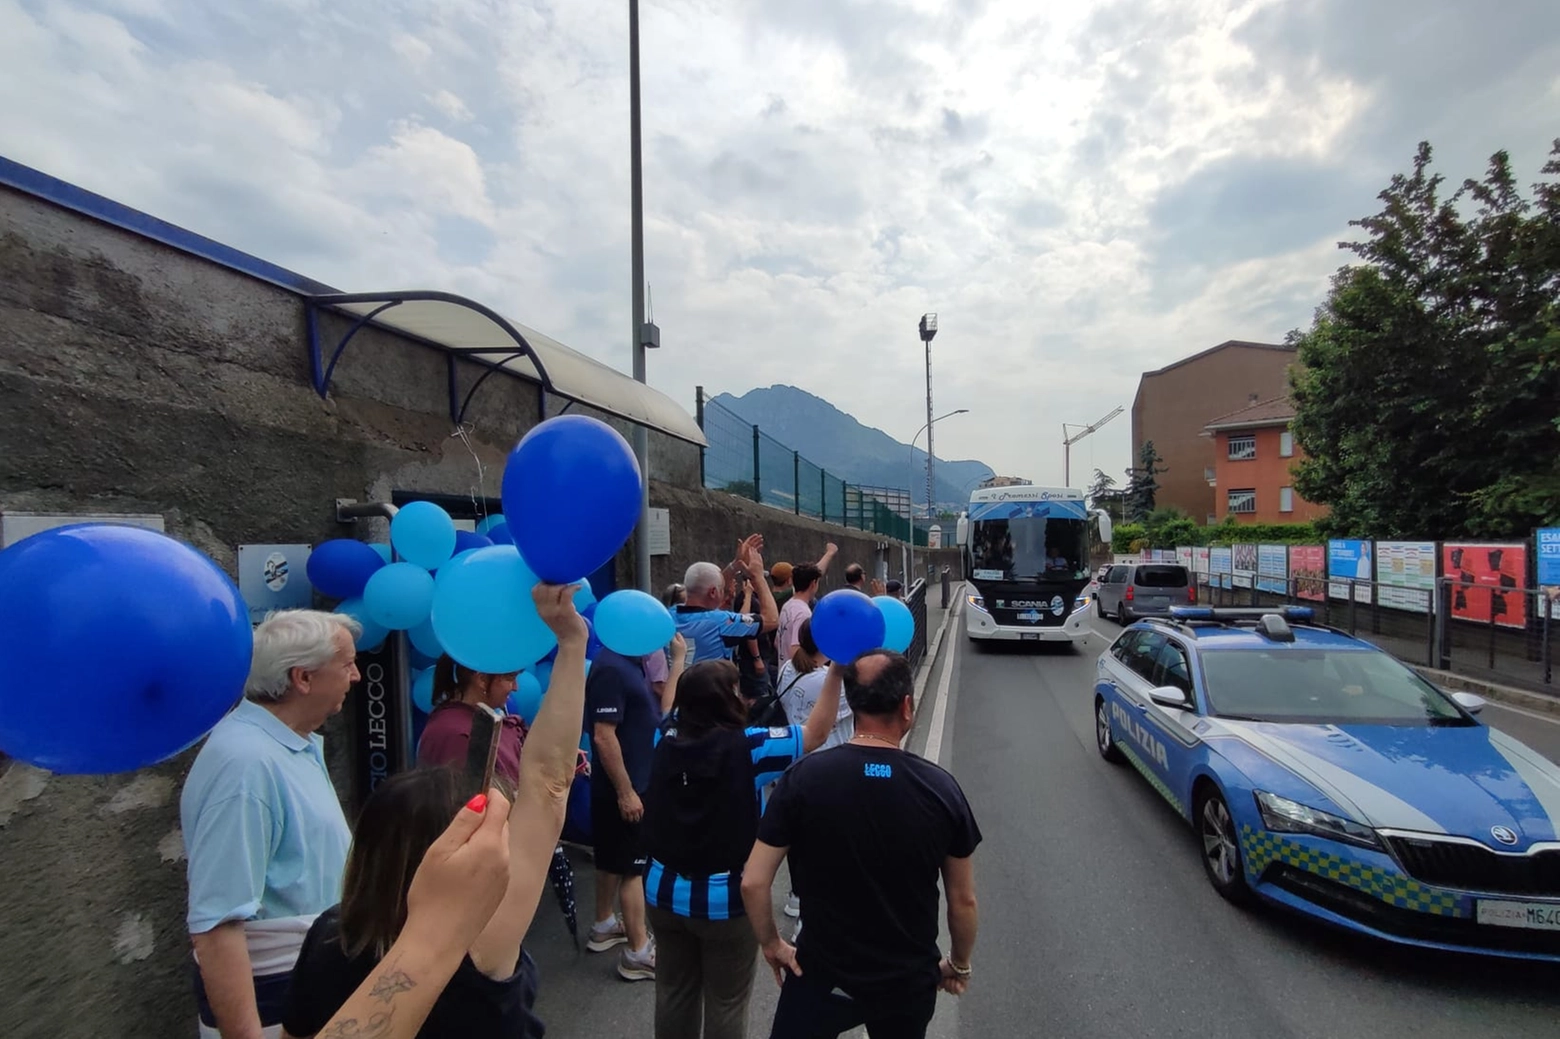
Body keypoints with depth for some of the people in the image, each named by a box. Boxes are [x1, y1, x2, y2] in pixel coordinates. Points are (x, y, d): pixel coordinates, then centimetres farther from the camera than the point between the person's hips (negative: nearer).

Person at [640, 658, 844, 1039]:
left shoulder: (666, 739, -10)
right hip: (725, 898, -5)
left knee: (673, 992, 23)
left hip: (664, 891, 5)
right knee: (726, 1002, 16)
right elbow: (816, 731, -15)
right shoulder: (748, 748, -22)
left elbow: (670, 706, 13)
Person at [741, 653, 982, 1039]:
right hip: (909, 980, 4)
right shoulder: (941, 787, -15)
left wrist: (771, 944, 2)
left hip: (821, 973, -3)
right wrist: (959, 965, 13)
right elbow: (963, 901, -5)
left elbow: (753, 883, -16)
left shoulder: (804, 776, -19)